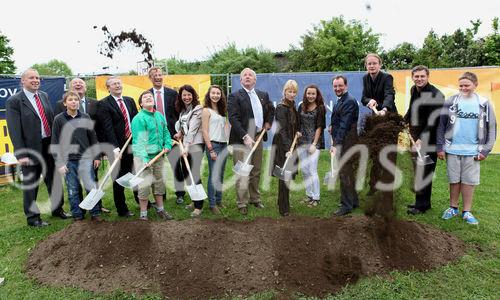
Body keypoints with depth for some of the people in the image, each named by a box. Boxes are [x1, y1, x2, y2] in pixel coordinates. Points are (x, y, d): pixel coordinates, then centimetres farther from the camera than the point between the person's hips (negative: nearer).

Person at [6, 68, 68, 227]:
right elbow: (14, 130, -12)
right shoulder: (14, 101, -9)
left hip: (50, 146, 5)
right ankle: (32, 217, 23)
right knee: (30, 184, 9)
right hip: (31, 149, -5)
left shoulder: (44, 96, 9)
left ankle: (57, 209, 34)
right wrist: (21, 153, -17)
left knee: (54, 180, 16)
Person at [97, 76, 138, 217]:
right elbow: (108, 128, -14)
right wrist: (115, 147, -22)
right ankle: (122, 209, 20)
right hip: (118, 148, -5)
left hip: (134, 146, 5)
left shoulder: (130, 101, 13)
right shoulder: (104, 104, -5)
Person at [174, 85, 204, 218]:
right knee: (188, 175, 11)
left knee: (195, 175, -9)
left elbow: (193, 129, -14)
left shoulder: (198, 109, -7)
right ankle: (195, 201, 24)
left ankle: (198, 206, -2)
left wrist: (187, 147, -18)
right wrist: (179, 133, 4)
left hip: (195, 145, -7)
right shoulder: (182, 110, 16)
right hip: (185, 144, 8)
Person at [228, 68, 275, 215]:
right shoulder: (235, 96, -6)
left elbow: (271, 109, 30)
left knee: (256, 172, 15)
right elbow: (233, 119, -16)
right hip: (242, 139, -6)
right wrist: (245, 136, -24)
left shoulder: (263, 95, 13)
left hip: (258, 138, 6)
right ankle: (242, 203, 6)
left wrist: (268, 122, 14)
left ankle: (255, 198, 29)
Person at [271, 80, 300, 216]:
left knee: (290, 174, 14)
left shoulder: (292, 106, 10)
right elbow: (282, 130, -23)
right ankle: (284, 208, 5)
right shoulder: (281, 107, -15)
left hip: (290, 144, 8)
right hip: (282, 145, -8)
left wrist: (297, 131, 7)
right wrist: (287, 149, -29)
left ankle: (282, 202, 30)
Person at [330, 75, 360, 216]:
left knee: (344, 173, -6)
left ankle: (346, 205, 3)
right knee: (348, 172, 17)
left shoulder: (349, 101, -15)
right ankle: (353, 200, 29)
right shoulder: (339, 101, 16)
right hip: (341, 141, 10)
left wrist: (336, 144, -25)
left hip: (346, 142, -10)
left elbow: (344, 125, -22)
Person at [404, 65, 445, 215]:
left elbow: (433, 121, -20)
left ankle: (422, 204, 9)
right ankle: (421, 201, 27)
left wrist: (422, 139, -26)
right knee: (418, 171, 15)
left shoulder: (436, 95, -16)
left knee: (424, 173, -3)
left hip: (428, 140, -8)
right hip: (416, 138, 8)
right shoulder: (414, 90, 8)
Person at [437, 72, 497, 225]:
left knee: (469, 181, 5)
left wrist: (486, 150, -2)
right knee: (454, 180, 9)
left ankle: (467, 211, 18)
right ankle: (453, 208, 24)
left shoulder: (484, 104, 2)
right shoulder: (450, 102, -1)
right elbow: (441, 125, 1)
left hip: (473, 151, 0)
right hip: (452, 149, 0)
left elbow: (491, 129, 6)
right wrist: (440, 147, -2)